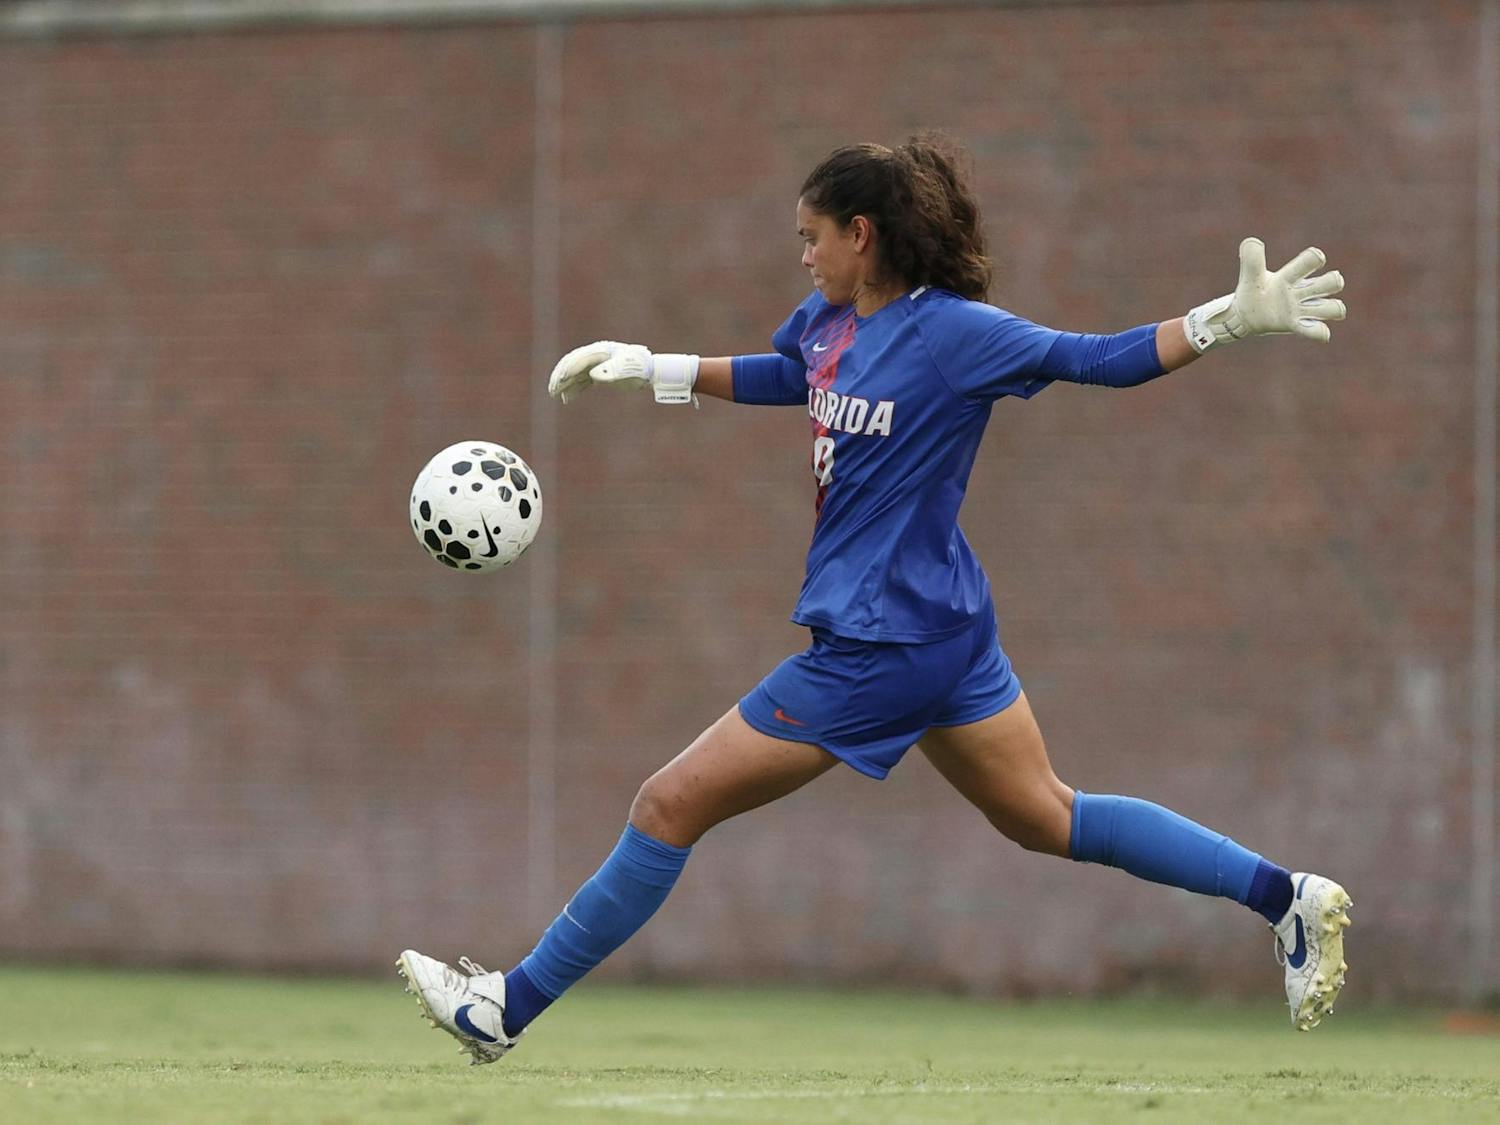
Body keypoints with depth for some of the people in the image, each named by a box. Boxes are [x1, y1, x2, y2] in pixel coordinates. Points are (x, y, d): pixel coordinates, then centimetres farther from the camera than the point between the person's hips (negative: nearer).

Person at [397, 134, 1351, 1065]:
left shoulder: (952, 332, -18)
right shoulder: (831, 318, 6)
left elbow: (1100, 360, -15)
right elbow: (789, 376, 28)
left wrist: (1229, 319, -28)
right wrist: (649, 368, 28)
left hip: (881, 647, -9)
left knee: (672, 806, -2)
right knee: (1048, 818, 16)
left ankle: (510, 1007, 6)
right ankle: (1286, 897, 15)